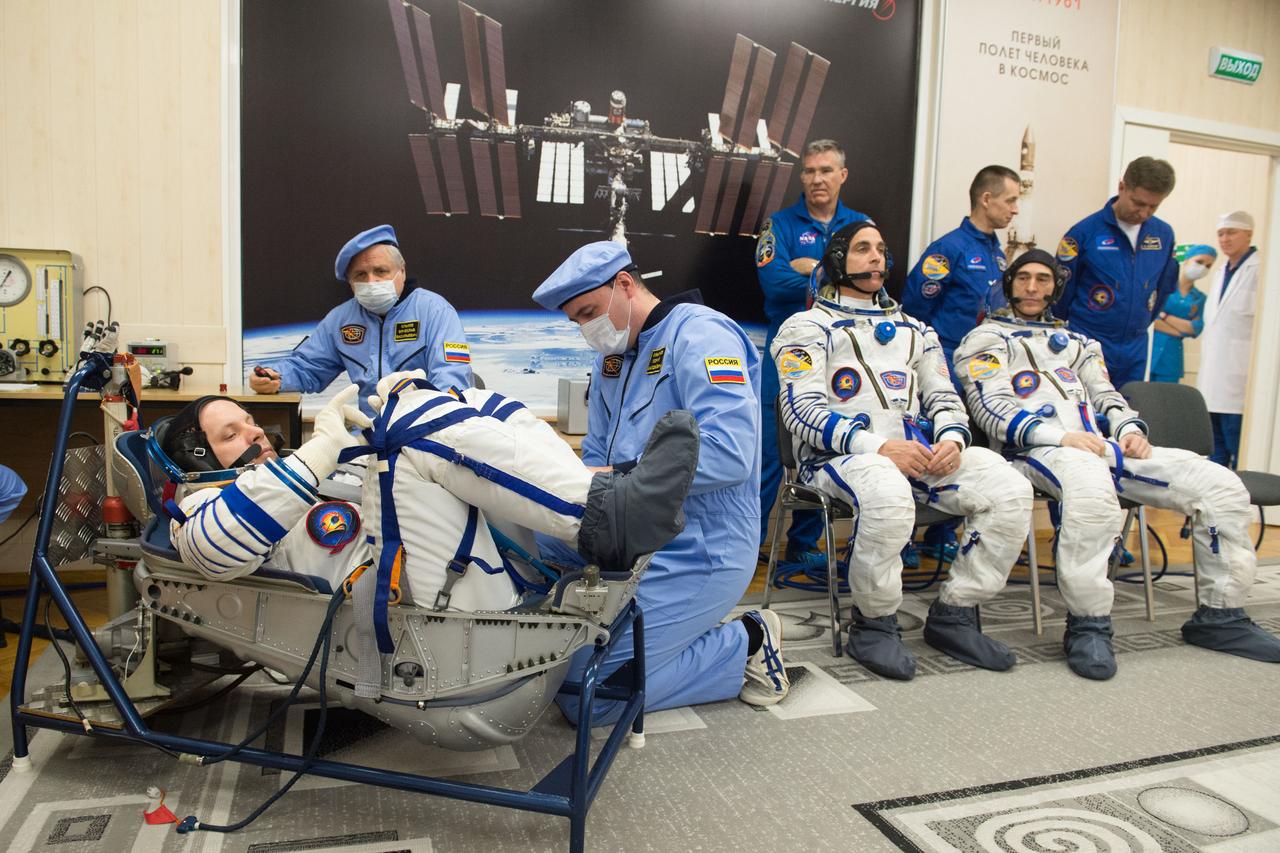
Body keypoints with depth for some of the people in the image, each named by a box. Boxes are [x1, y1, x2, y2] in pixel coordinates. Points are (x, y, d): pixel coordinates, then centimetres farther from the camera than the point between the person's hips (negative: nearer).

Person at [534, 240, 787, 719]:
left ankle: (744, 645, 4)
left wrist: (618, 477, -27)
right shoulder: (611, 357, 13)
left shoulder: (699, 334, -14)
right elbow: (597, 456, 18)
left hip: (697, 555, -9)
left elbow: (729, 454, -27)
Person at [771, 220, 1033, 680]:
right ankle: (874, 625, -16)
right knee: (888, 495, -40)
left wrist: (952, 439, -4)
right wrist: (877, 447, -20)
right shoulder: (808, 327, 8)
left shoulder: (913, 330, 28)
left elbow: (943, 397, 22)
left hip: (919, 450, 6)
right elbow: (801, 408, -6)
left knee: (1010, 489, -18)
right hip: (839, 454, -5)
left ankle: (953, 616, -5)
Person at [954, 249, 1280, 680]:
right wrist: (1060, 436, -17)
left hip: (1101, 445, 7)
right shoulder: (986, 338, 13)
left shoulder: (1076, 342, 33)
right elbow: (992, 410, -2)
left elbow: (1107, 396, 26)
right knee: (1092, 487, -43)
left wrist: (1130, 428, 1)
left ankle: (1219, 615, 3)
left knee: (1221, 486, -9)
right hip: (1037, 449, -6)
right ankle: (1087, 625, -30)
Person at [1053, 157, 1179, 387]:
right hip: (1088, 348, -5)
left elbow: (1164, 288, 19)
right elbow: (1061, 289, -3)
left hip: (1134, 351, 5)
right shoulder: (1085, 231, -9)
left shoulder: (1164, 234, 6)